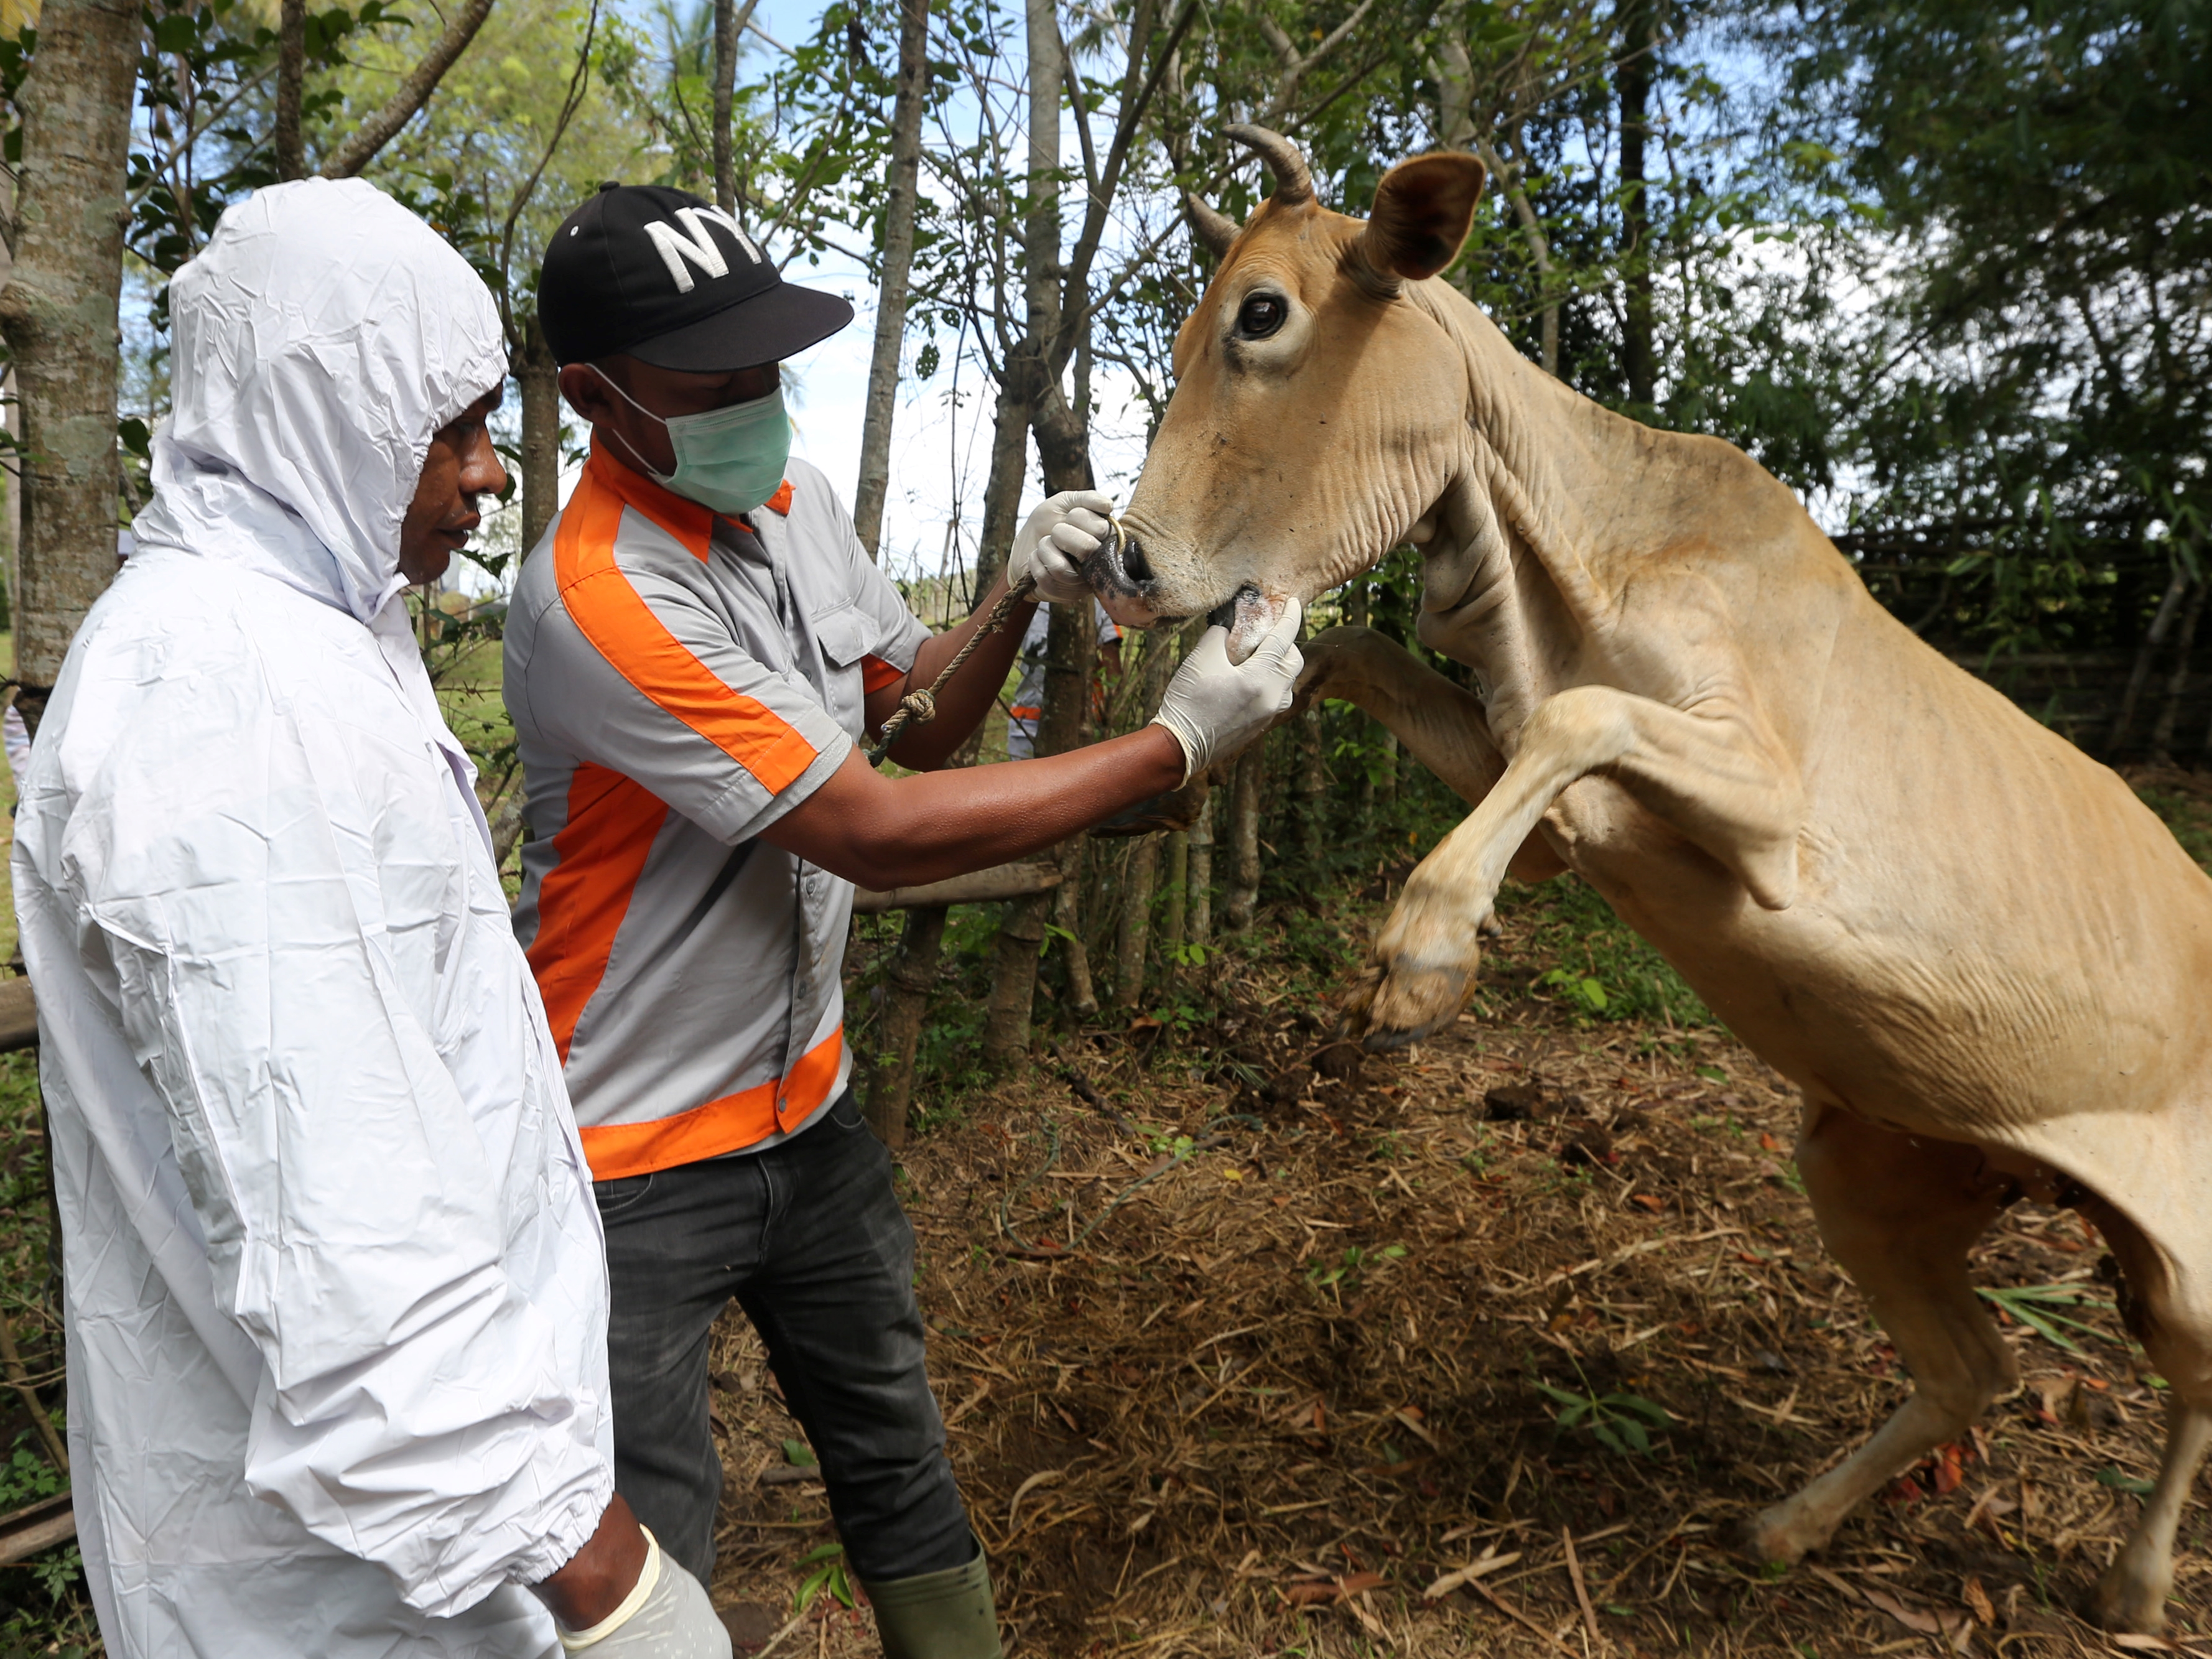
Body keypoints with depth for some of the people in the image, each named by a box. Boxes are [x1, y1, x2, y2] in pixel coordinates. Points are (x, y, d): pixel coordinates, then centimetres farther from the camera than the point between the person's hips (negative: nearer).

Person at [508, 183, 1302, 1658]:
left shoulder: (794, 496, 0)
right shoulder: (597, 595, -26)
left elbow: (915, 712, 11)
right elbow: (875, 833, -28)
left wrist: (1014, 602, -10)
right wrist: (1178, 745, -24)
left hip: (806, 1106, 8)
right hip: (638, 1162, -7)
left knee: (899, 1462, 23)